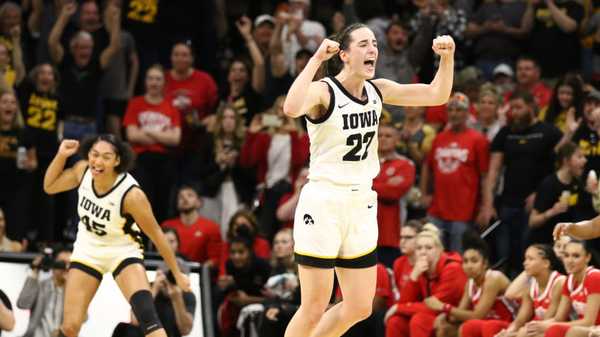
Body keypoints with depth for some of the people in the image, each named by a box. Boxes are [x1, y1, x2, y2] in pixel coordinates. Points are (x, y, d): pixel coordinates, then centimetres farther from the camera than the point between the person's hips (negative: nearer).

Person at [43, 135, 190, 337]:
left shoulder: (131, 195, -30)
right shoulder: (83, 170, -16)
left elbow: (156, 235, -17)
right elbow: (50, 187, 3)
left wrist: (177, 274, -9)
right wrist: (61, 156, -14)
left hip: (123, 252, -4)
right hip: (88, 251, 4)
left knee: (146, 313, -27)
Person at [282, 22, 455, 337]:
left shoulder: (378, 91, 7)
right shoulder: (323, 91, -13)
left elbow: (437, 95, 7)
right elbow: (291, 108, -35)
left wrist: (447, 58, -9)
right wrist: (316, 59, -35)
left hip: (361, 204, 7)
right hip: (323, 203, -7)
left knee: (360, 308, 10)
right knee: (314, 309, -4)